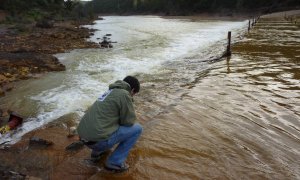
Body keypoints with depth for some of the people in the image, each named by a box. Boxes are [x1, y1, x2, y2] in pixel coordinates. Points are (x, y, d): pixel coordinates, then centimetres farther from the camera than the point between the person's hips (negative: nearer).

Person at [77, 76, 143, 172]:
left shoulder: (109, 92, 21)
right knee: (137, 128, 4)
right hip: (98, 139, -9)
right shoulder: (124, 94, -8)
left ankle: (97, 152, 24)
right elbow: (129, 121, -4)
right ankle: (115, 161, 6)